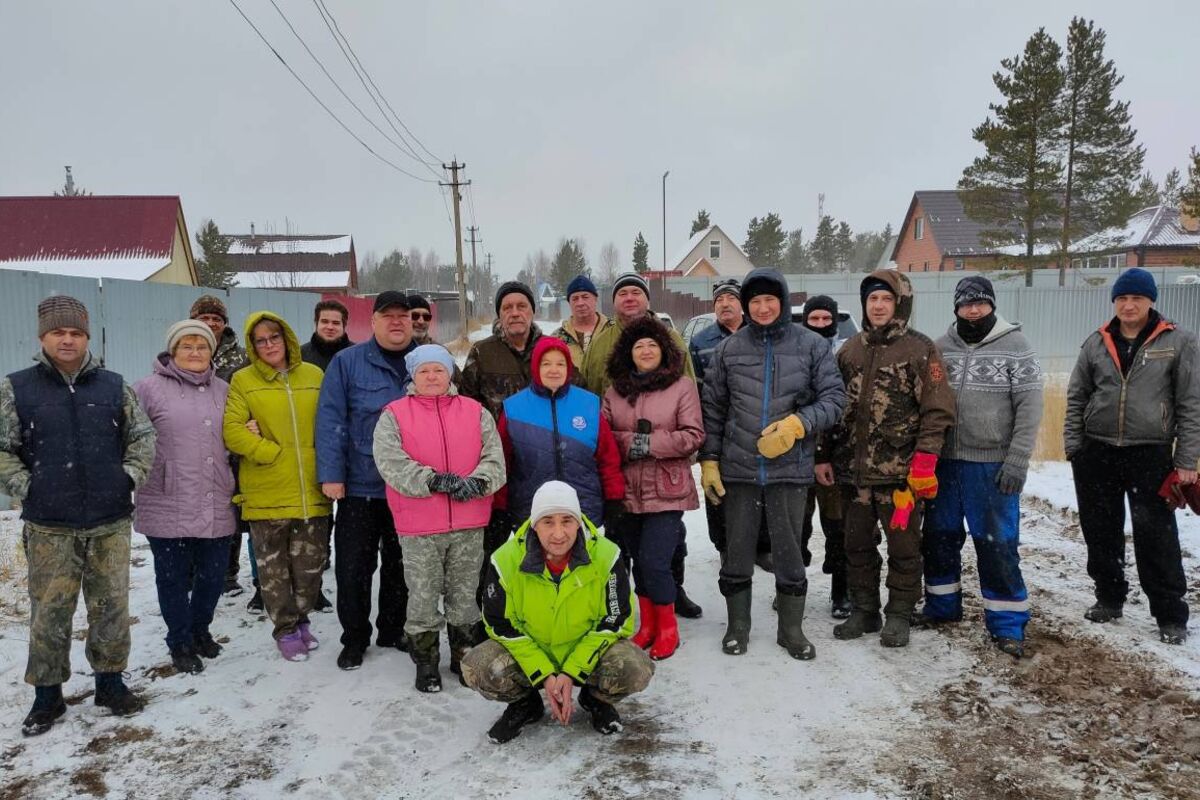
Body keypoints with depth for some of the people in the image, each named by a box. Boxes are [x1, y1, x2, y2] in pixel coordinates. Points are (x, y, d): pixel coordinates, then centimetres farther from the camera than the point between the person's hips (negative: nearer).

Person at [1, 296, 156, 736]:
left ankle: (110, 680, 26)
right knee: (49, 613, 6)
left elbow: (143, 437, 11)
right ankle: (47, 694, 22)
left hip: (110, 523, 2)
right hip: (49, 527, -1)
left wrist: (130, 476, 0)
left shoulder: (113, 386, 4)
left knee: (111, 607, 10)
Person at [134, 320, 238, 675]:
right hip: (168, 507, -4)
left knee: (213, 575, 11)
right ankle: (180, 642, 26)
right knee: (174, 577, 8)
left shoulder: (223, 390, 13)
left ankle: (200, 629, 36)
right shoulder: (150, 388, -3)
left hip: (216, 506, 4)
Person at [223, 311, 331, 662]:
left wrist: (325, 462, 0)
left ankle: (301, 618, 32)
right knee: (273, 567, 8)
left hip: (311, 491, 2)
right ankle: (285, 629, 23)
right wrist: (272, 453, -12)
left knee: (311, 562, 11)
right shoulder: (243, 381, 0)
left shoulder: (313, 376, 8)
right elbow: (232, 431, -8)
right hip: (266, 494, -2)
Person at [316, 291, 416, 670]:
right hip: (359, 487, -2)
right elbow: (331, 421, -7)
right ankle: (354, 638, 22)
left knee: (400, 566, 15)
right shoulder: (347, 362, -3)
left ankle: (393, 630, 32)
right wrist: (331, 474, -13)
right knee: (353, 568, 5)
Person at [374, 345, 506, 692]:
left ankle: (466, 656, 29)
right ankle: (425, 663, 23)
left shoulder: (475, 412, 8)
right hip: (418, 527, -2)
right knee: (423, 598, 7)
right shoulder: (394, 415, 1)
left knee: (465, 596, 13)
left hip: (469, 526, 2)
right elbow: (391, 462, -11)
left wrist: (477, 482, -19)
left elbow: (494, 458, 1)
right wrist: (433, 480, -22)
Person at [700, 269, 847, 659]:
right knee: (737, 550, 10)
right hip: (737, 468, 1)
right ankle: (737, 626, 27)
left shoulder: (812, 345, -1)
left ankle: (792, 629, 26)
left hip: (790, 467, -1)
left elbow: (834, 397, -1)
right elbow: (713, 409, 8)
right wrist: (709, 460, 4)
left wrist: (797, 424, -16)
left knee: (789, 550, 9)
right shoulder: (728, 349, 3)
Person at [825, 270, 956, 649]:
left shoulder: (920, 349, -4)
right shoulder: (849, 350, 11)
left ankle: (899, 615, 20)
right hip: (853, 468, 5)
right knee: (857, 545, 13)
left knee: (903, 546, 6)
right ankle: (863, 610, 27)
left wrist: (924, 461, -14)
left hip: (900, 471, -5)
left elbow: (938, 410, -8)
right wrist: (824, 456, 10)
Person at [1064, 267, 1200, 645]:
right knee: (1101, 532, 11)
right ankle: (1109, 598, 28)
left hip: (1150, 454, -3)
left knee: (1156, 536, -1)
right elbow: (1076, 398, 10)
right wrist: (1073, 446, 1)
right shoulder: (1097, 343, 5)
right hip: (1097, 453, 3)